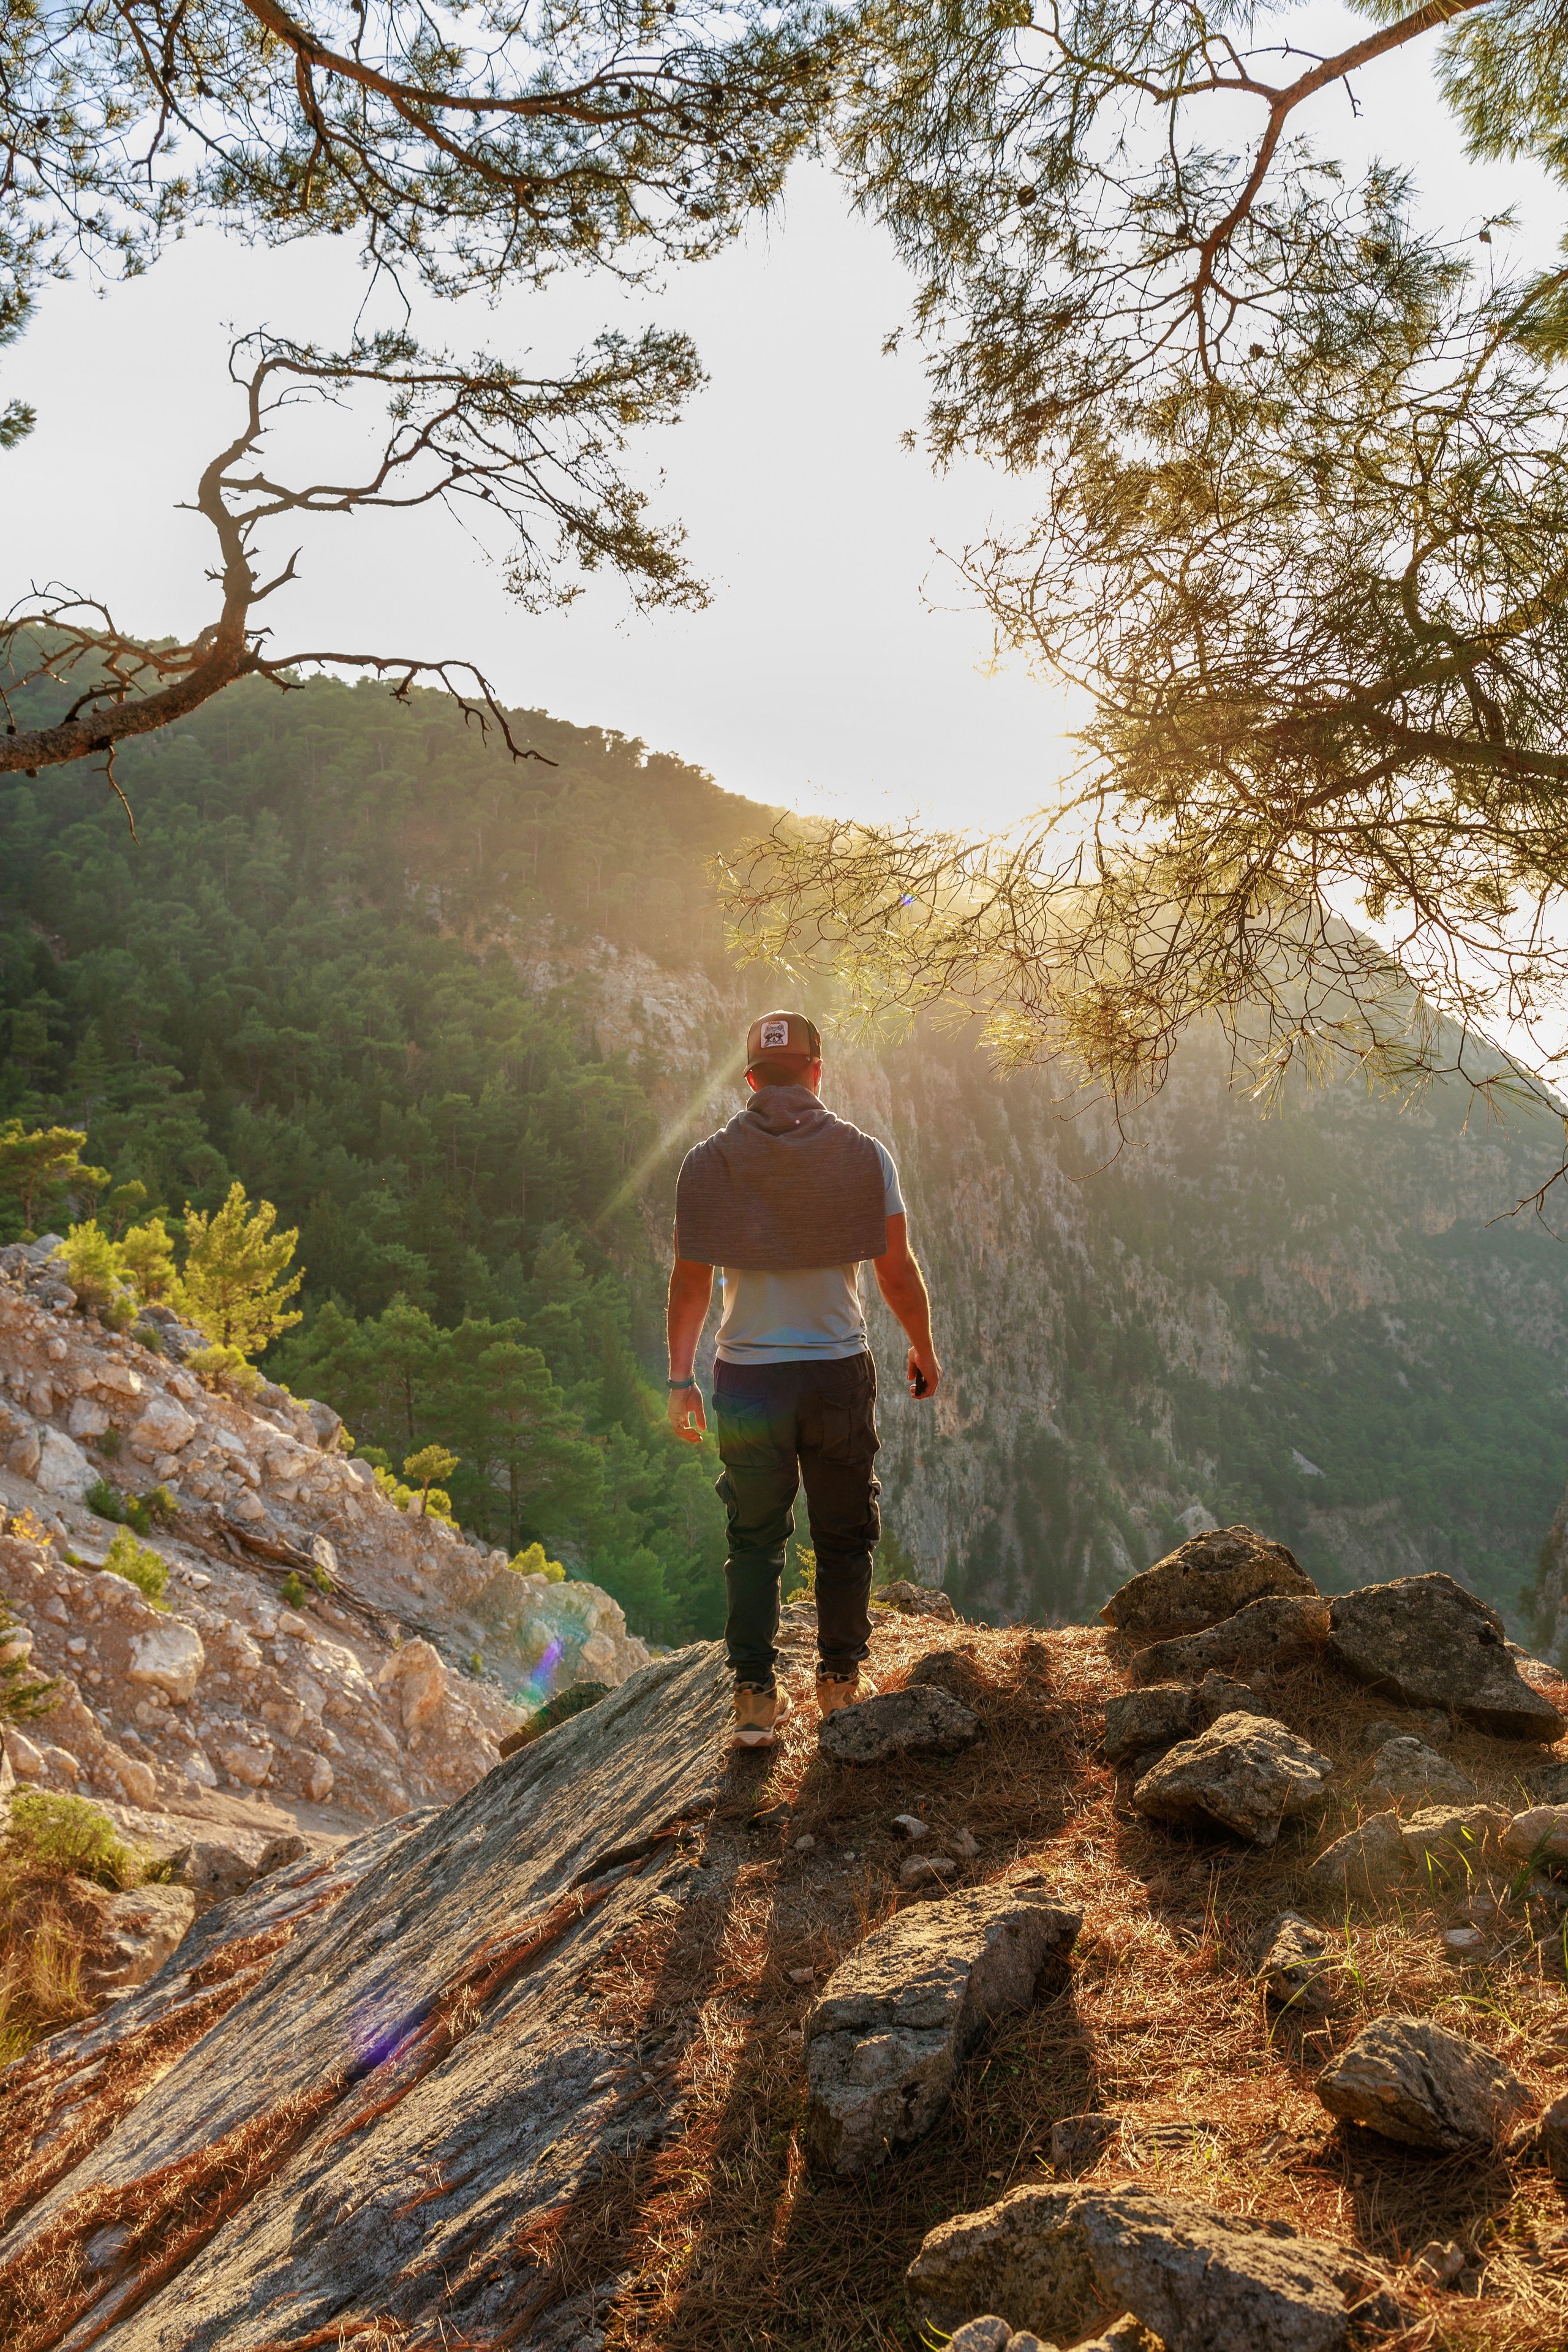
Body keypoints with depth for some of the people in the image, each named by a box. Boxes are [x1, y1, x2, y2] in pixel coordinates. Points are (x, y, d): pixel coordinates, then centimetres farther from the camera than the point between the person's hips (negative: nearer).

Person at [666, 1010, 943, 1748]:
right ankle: (839, 1683, 25)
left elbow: (689, 1283, 0)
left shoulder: (709, 1162, -2)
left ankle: (756, 1697, 14)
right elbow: (898, 1274, -2)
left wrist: (680, 1380, 10)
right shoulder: (864, 1155, -5)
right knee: (844, 1537, 15)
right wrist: (924, 1352, 14)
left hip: (746, 1377, 1)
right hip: (838, 1372, -1)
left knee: (754, 1541, 13)